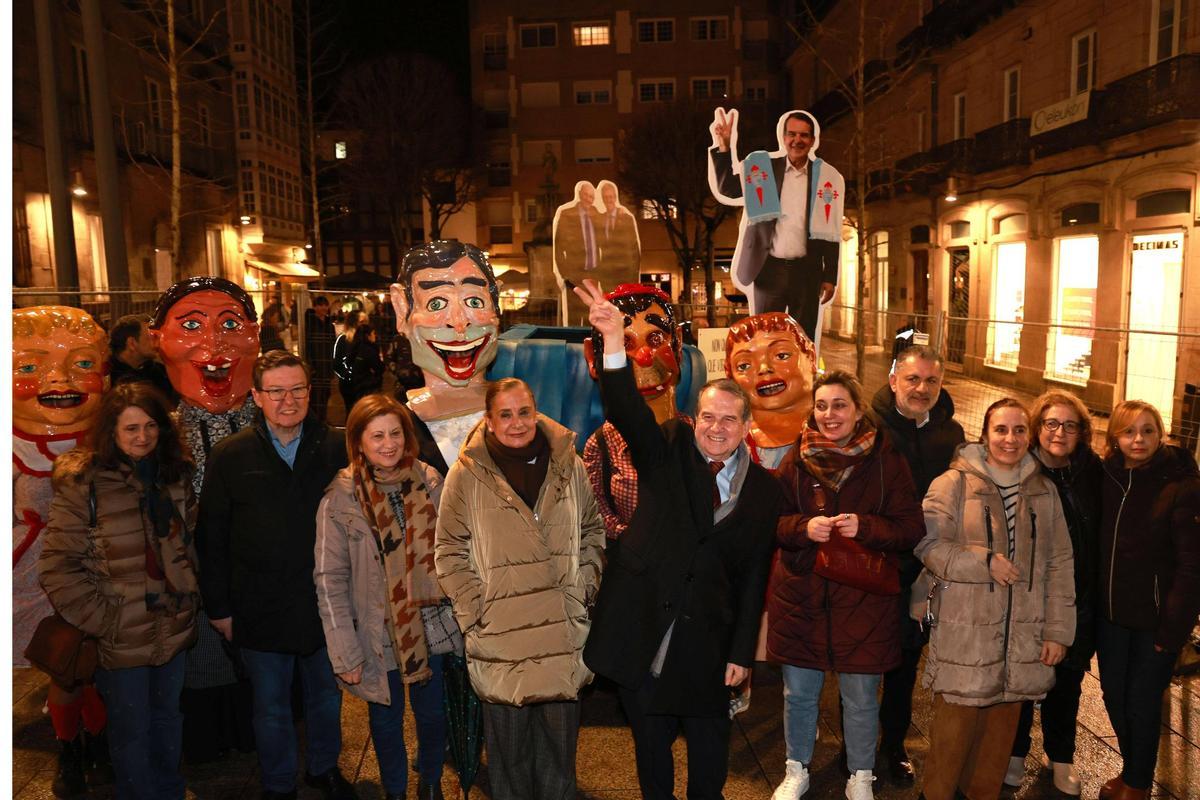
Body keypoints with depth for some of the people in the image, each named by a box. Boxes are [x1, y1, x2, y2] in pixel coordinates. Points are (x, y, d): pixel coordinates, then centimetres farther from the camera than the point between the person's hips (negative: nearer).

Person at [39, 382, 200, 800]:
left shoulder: (175, 474, 2)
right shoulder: (83, 483, -15)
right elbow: (57, 568, -15)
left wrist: (190, 594, 7)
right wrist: (100, 619, -16)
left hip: (174, 627, 5)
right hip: (122, 637, -5)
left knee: (168, 717, 22)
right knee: (132, 732, 12)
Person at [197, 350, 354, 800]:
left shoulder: (335, 449, -4)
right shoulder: (230, 456, -4)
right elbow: (212, 539, -1)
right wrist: (219, 607, -1)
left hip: (325, 604, 1)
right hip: (260, 608, -1)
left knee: (327, 695, 19)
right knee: (271, 707, 15)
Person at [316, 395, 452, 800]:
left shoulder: (430, 483, -5)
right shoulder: (340, 499, -11)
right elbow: (330, 580, -10)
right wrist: (345, 652, -13)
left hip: (434, 627, 2)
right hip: (379, 637, -2)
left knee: (433, 714, 15)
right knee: (386, 720, 15)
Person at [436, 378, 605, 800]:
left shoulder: (568, 464, 2)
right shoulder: (467, 473, -7)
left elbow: (593, 531, 14)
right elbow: (451, 553, -2)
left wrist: (585, 586, 6)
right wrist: (475, 612, -7)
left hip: (563, 632, 3)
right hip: (500, 636, -2)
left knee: (561, 732, 14)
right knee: (509, 745, 10)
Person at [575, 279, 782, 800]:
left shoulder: (763, 489, 2)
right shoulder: (668, 450, -2)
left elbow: (754, 577, 2)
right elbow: (627, 412, -21)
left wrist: (742, 652, -1)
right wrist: (614, 342, -37)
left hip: (706, 639, 1)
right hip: (641, 628, -1)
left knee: (709, 739, 15)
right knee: (651, 738, 15)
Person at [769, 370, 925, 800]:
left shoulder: (886, 460, -5)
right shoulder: (796, 460, -1)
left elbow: (911, 528, -5)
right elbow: (772, 523, 1)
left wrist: (865, 526, -22)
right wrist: (805, 527, -19)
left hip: (863, 600, -1)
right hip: (800, 597, 1)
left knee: (861, 698, 12)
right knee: (798, 692, 14)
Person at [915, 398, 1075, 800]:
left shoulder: (1043, 490, 9)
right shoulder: (954, 483, -5)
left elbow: (1060, 564, 9)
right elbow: (929, 544, -9)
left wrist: (1058, 630, 4)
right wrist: (984, 562, -18)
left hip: (1022, 637, 4)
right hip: (964, 633, -4)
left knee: (1002, 726, 12)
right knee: (955, 726, 0)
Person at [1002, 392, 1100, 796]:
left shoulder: (1091, 472, -1)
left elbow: (1099, 532, 5)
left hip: (1078, 600, 3)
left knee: (1067, 682, 17)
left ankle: (1060, 755, 36)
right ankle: (1015, 752, 32)